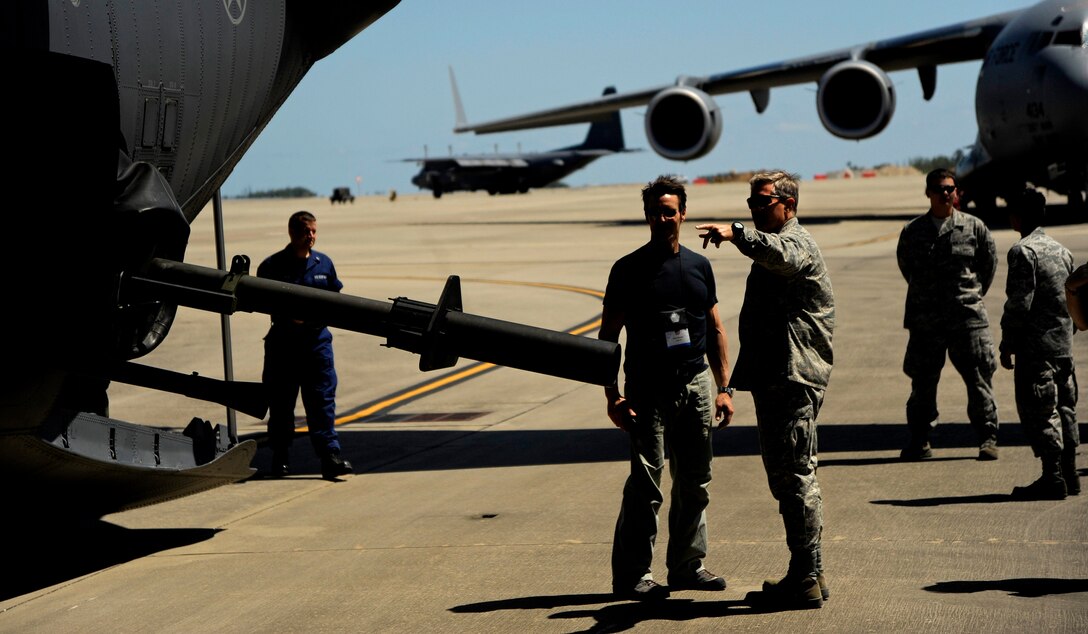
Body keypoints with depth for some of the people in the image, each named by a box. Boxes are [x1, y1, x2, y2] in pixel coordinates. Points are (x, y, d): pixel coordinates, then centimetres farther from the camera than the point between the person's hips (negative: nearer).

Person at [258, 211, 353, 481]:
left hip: (317, 340, 2)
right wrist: (287, 314, -16)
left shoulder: (324, 263, 10)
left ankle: (330, 455, -10)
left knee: (323, 399, -5)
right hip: (282, 342, -2)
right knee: (281, 402, 6)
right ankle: (280, 457, 18)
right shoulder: (272, 265, 0)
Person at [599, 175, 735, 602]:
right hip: (648, 389, -5)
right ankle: (632, 575, -2)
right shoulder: (629, 270, -2)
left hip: (696, 384, 5)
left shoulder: (699, 266, 12)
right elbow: (608, 336, -2)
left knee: (694, 481, 8)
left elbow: (716, 330, 16)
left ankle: (688, 565, 19)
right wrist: (613, 396, -9)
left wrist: (724, 388, 10)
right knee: (646, 484, -6)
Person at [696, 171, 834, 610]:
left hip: (794, 380, -11)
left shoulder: (797, 242, -10)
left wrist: (737, 233, -53)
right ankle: (808, 574, 23)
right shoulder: (774, 246, 24)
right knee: (788, 478, 15)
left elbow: (780, 254, -37)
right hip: (774, 379, 11)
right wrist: (744, 375, 30)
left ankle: (806, 579, -7)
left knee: (795, 477, -9)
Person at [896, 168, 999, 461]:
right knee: (922, 381, 6)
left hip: (967, 317, -1)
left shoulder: (974, 227, 1)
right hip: (925, 319, 1)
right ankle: (920, 440, 17)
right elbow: (905, 264, 16)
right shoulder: (912, 231, 3)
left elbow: (990, 262, 12)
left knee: (978, 378, 1)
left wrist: (973, 294, 12)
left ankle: (987, 438, 10)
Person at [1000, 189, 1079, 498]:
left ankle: (1052, 478, -5)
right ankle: (1069, 472, 17)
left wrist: (1007, 346, -11)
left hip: (1036, 346, -8)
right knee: (1064, 407, 13)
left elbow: (1019, 303, -16)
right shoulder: (1061, 250, 13)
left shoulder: (1023, 251, -12)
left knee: (1039, 412, -4)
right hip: (1063, 345, 8)